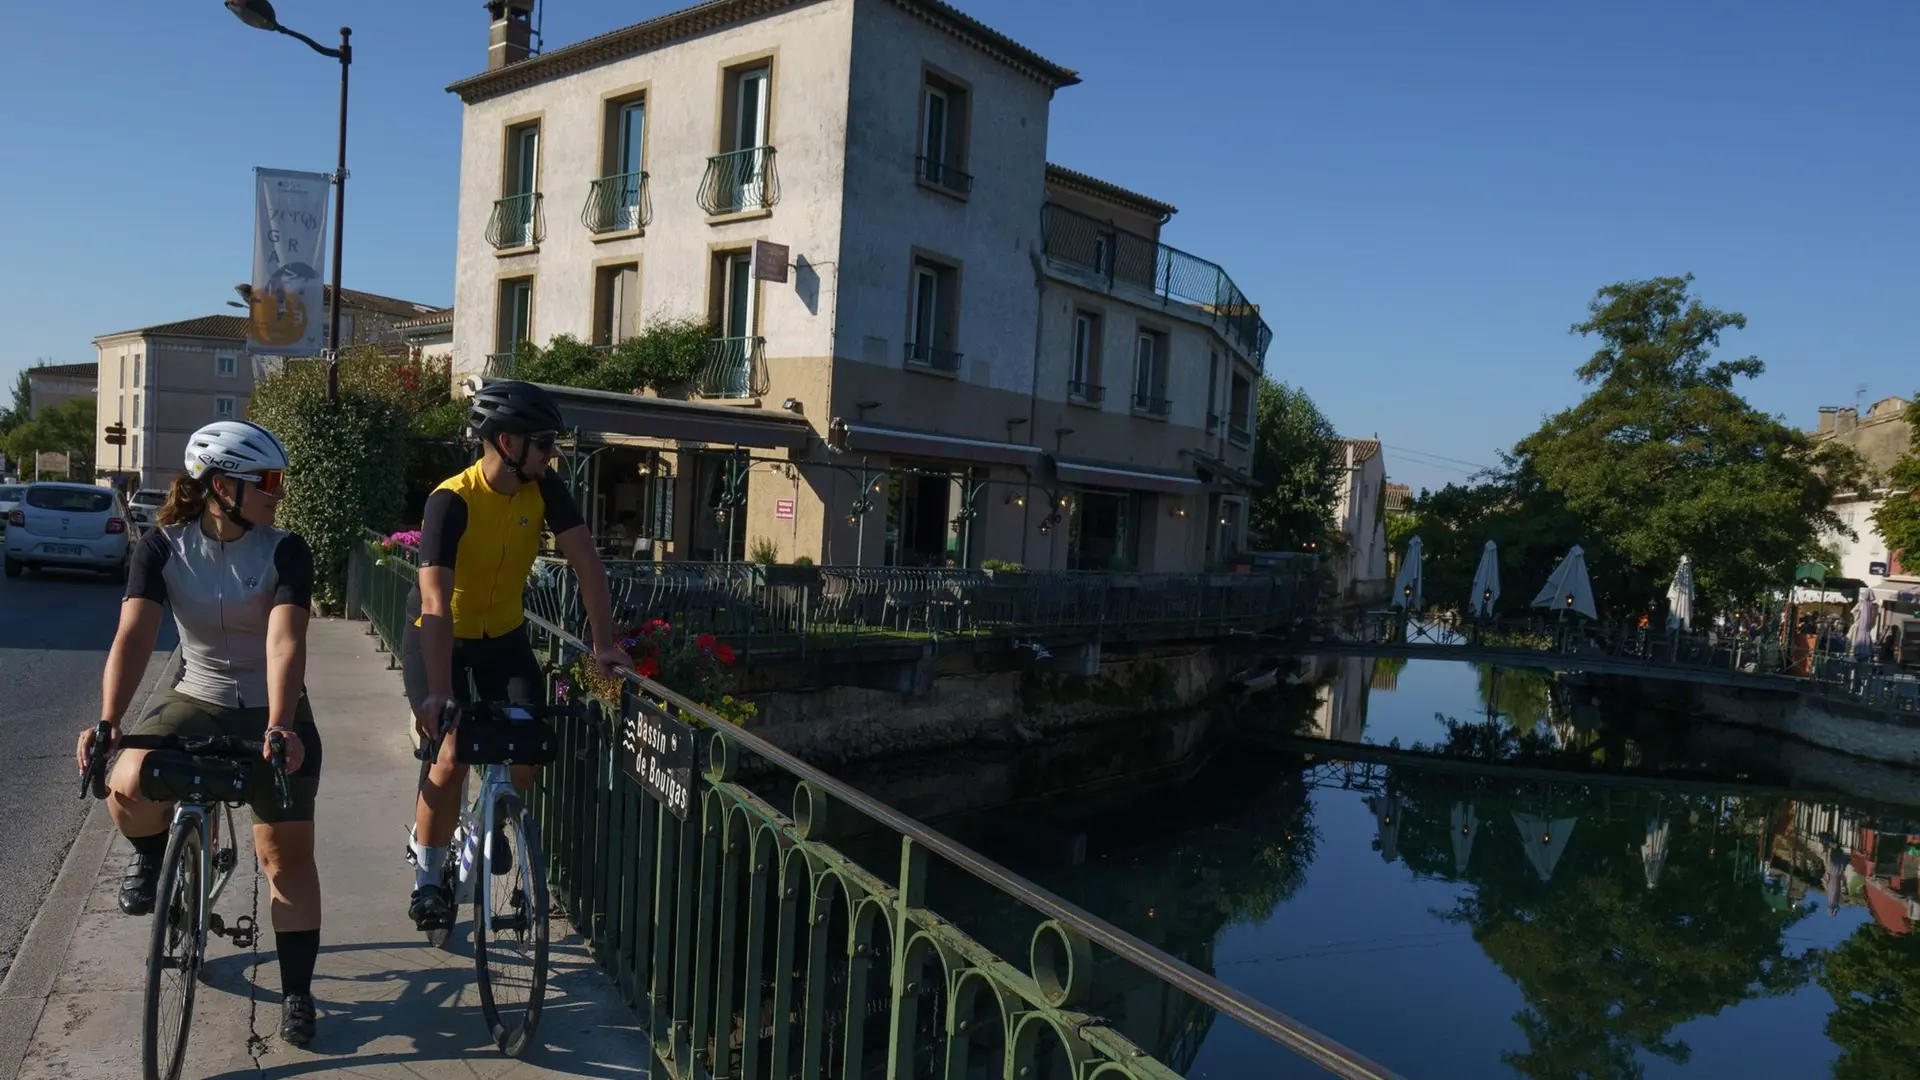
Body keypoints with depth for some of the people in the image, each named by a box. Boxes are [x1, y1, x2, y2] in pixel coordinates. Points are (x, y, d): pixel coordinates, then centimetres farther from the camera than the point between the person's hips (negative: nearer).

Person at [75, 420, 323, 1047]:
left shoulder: (285, 552, -14)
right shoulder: (164, 546, -9)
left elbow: (285, 642, -26)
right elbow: (134, 633, -19)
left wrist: (279, 728, -39)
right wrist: (108, 721, -33)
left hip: (273, 713, -1)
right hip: (196, 703, 1)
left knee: (287, 852, -2)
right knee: (129, 787, -28)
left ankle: (297, 994, 12)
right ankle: (150, 856, 9)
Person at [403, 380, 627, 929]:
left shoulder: (543, 488, -14)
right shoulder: (451, 500, -27)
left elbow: (586, 560, -13)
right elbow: (436, 601, -34)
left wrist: (604, 642, -21)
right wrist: (439, 691, -40)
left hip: (503, 635, 4)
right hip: (439, 636, -4)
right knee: (452, 755, -16)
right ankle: (426, 876, 7)